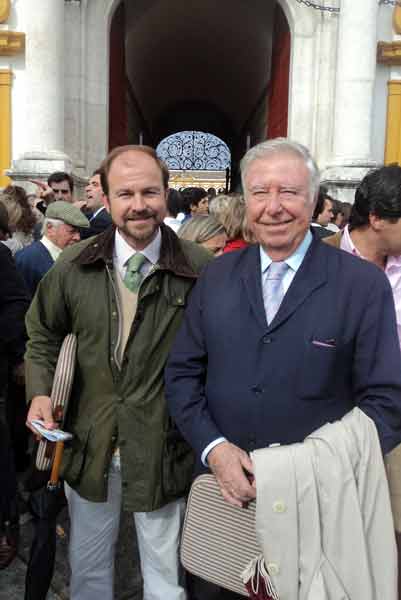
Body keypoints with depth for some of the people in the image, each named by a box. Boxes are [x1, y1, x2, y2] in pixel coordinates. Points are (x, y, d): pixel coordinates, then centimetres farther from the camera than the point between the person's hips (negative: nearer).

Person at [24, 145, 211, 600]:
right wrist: (40, 392, -4)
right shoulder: (75, 266, -4)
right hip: (89, 442, 3)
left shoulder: (199, 268, -14)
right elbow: (42, 335, 10)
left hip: (163, 446, -2)